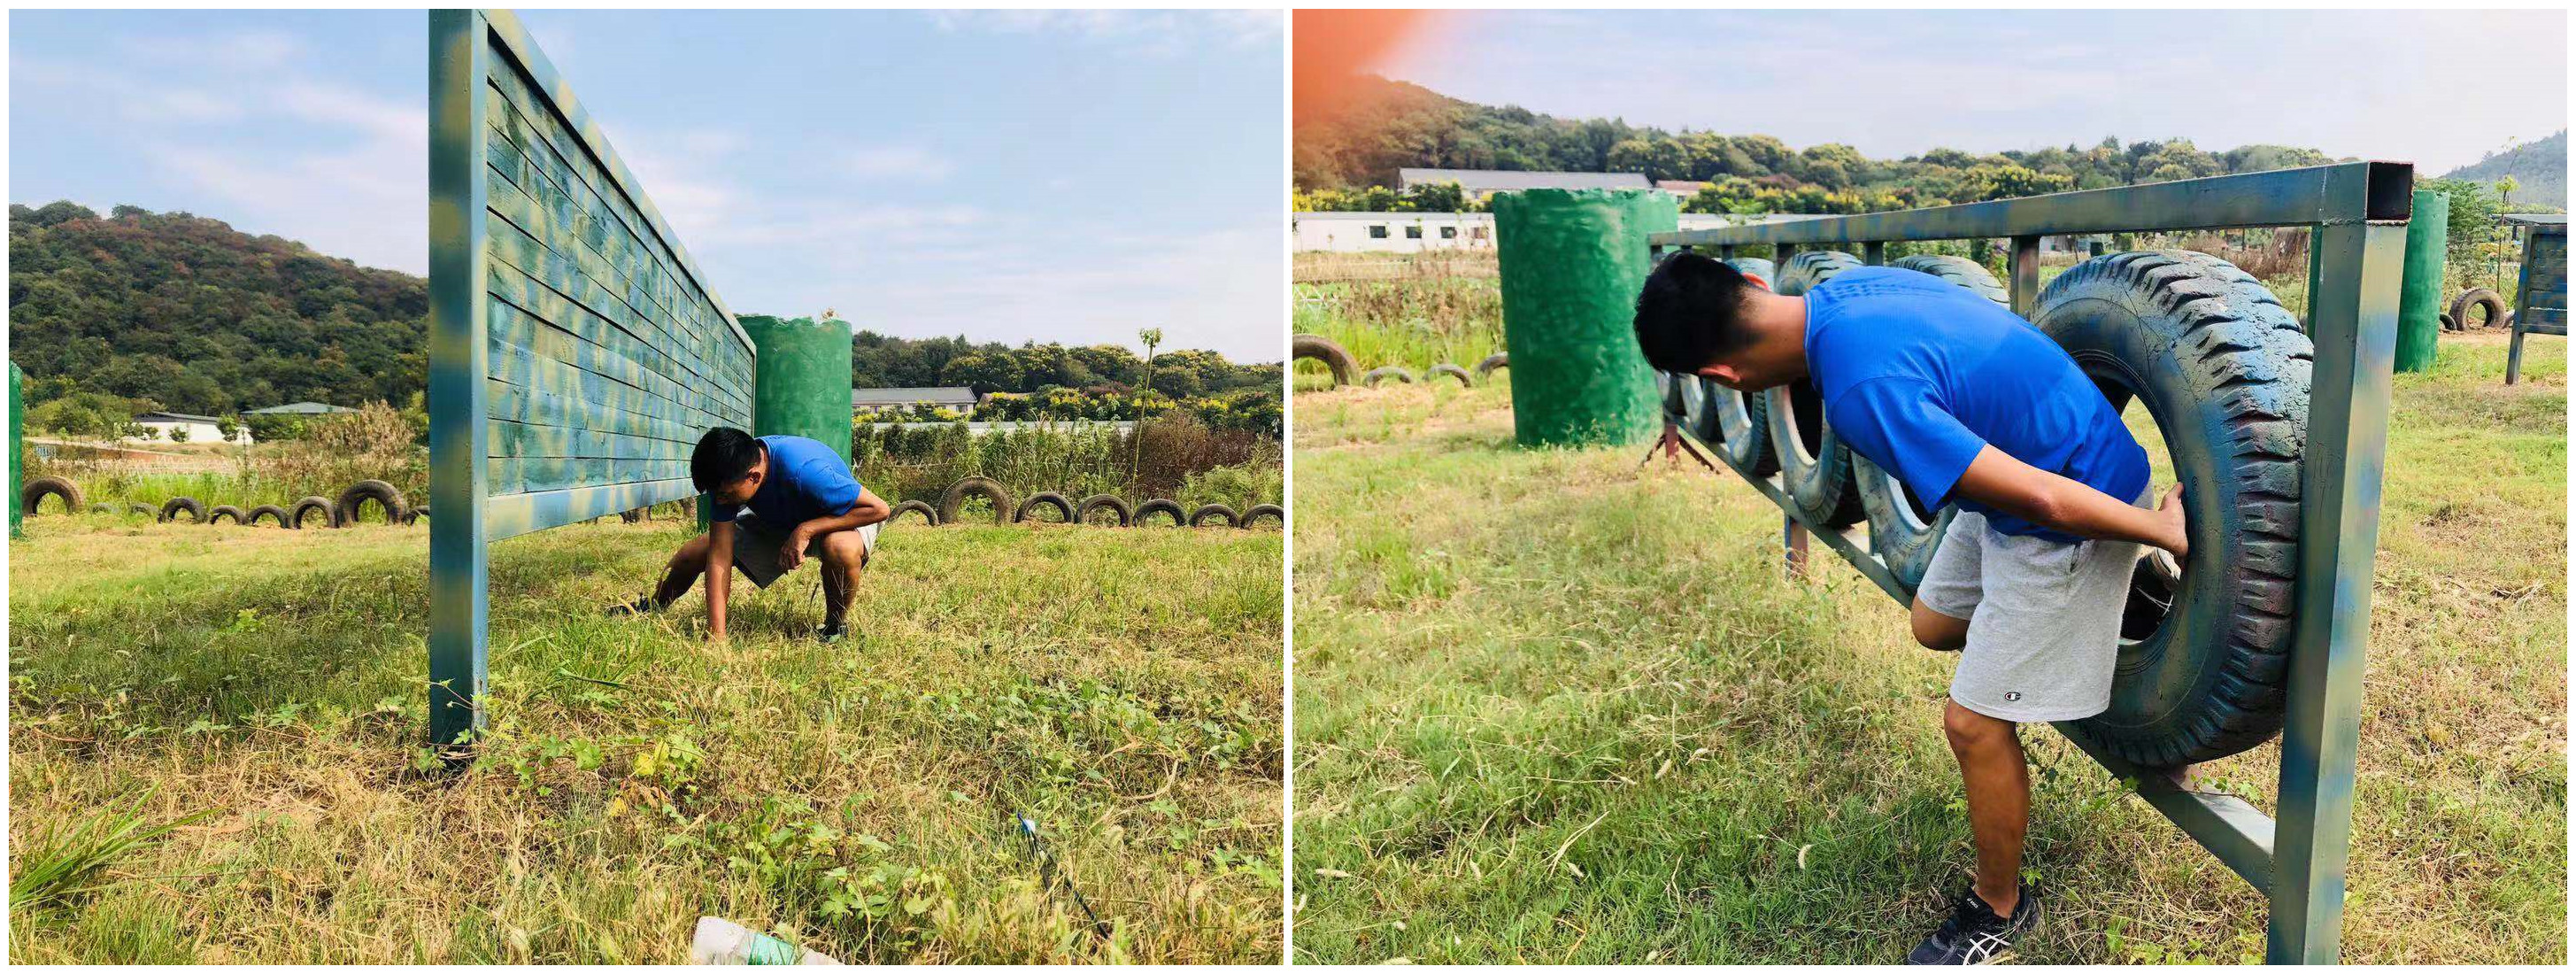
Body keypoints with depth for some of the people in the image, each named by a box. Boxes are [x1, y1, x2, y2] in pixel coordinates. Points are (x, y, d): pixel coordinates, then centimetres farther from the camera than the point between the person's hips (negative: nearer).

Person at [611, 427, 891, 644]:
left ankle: (836, 626, -10)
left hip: (840, 520, -5)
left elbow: (880, 509, -38)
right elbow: (719, 555, -23)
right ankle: (654, 605, 36)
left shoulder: (804, 471, -43)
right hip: (776, 523, 6)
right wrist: (716, 633, -28)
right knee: (694, 553, 0)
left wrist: (806, 530, -40)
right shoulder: (727, 477, -25)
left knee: (840, 548, -42)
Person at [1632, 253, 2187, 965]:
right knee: (1935, 624, 23)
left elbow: (2039, 498, -31)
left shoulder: (1863, 392, -35)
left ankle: (1999, 909, 24)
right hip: (2038, 445, 9)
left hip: (2072, 505, -9)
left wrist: (2159, 533, -16)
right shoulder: (1848, 286, -7)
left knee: (1974, 722, 2)